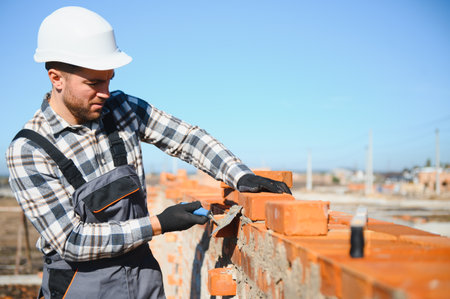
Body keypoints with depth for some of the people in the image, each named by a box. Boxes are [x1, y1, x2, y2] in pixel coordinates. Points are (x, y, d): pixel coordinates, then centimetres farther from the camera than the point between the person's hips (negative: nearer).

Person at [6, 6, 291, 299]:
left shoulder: (122, 108, -4)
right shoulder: (27, 152, -18)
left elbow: (187, 138, 1)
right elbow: (71, 241, -20)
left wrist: (240, 175, -14)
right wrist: (158, 224, -22)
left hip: (144, 272, 4)